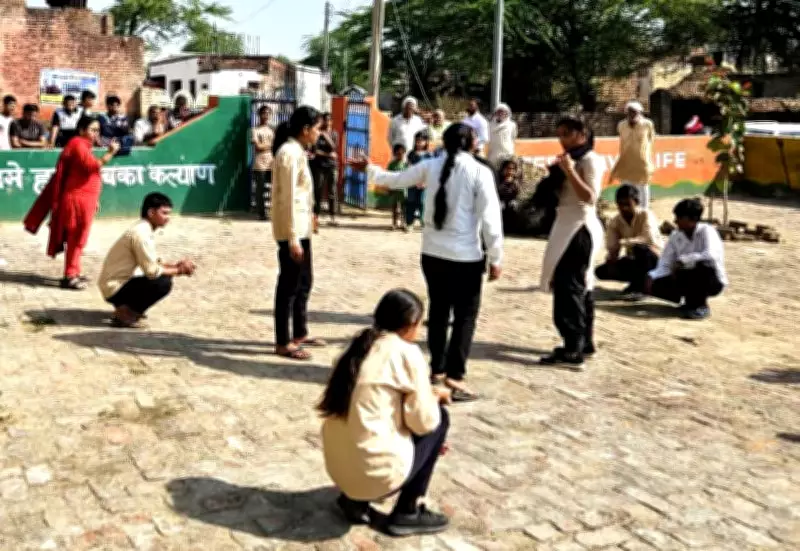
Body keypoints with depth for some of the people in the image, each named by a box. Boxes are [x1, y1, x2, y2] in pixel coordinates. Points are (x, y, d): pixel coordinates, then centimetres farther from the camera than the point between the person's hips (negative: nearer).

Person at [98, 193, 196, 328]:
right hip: (115, 288, -10)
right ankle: (125, 313, -10)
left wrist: (176, 266, -3)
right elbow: (152, 271, -23)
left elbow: (153, 264, 12)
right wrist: (179, 270, -11)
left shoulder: (144, 230, 9)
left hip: (122, 283, 10)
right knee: (164, 283, -22)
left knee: (165, 274, 14)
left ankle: (125, 307, 12)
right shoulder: (140, 233, -21)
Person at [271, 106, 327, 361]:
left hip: (302, 227, 10)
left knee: (304, 281, 18)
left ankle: (300, 334, 32)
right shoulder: (290, 153, -17)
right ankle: (283, 343, 8)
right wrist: (292, 237, -22)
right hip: (292, 230, -10)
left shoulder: (297, 151, 13)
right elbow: (288, 198, -21)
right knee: (289, 285, -2)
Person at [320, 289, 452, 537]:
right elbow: (422, 422, -6)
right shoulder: (407, 353, -9)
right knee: (439, 417, 13)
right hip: (376, 471, -7)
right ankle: (407, 513, 14)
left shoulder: (360, 346, 11)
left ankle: (356, 500, 16)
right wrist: (435, 397, 15)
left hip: (338, 468, 7)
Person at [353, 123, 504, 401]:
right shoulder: (480, 172, -8)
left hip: (433, 253, 5)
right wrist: (495, 258, -4)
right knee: (465, 316, 4)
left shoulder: (430, 166, 3)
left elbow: (395, 180, 16)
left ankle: (437, 370, 26)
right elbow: (490, 218, -11)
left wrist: (369, 168, 36)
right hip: (466, 257, -5)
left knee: (438, 310, 18)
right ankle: (454, 377, -1)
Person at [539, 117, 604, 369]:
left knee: (568, 286, -11)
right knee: (579, 285, 15)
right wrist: (558, 177, 5)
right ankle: (584, 342, 23)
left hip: (579, 227, -10)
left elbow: (590, 197, -23)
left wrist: (569, 171, -25)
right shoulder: (574, 159, 17)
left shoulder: (590, 160, -12)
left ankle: (573, 351, -11)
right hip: (570, 226, 10)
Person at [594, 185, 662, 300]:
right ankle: (640, 280, 2)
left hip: (654, 259, -5)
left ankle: (639, 287, -20)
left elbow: (650, 240, -34)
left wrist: (623, 242, -42)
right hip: (635, 261, 5)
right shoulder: (615, 222, -4)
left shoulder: (646, 215, -17)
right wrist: (611, 257, -33)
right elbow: (612, 249, -9)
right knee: (601, 271, -11)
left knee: (640, 248, -38)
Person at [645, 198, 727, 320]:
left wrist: (682, 261, -33)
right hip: (689, 281, 5)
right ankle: (692, 300, 7)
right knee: (655, 285, -16)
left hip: (713, 281, -5)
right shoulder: (675, 236, -1)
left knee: (702, 265, -39)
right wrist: (651, 276, -23)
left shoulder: (706, 231, -17)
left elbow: (711, 255, -35)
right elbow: (665, 265, -4)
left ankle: (701, 306, -14)